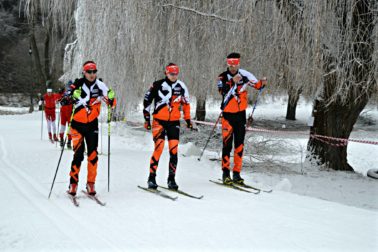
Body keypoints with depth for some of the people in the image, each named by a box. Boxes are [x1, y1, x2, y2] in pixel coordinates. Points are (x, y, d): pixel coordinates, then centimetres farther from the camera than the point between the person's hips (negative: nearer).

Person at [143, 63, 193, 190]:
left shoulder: (181, 86, 6)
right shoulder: (158, 85, -4)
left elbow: (186, 103, 17)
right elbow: (147, 100, 2)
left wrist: (188, 119, 15)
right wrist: (147, 118, 0)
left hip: (174, 122, 3)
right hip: (159, 121, -3)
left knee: (174, 150, -1)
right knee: (159, 147, -13)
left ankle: (171, 179, 8)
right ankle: (152, 177, -4)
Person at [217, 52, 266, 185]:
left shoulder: (244, 74, -1)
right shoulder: (222, 77, -8)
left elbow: (256, 84, 2)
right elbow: (223, 92, -25)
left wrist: (262, 83, -19)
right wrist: (233, 82, -38)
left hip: (241, 114, 3)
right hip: (228, 114, -3)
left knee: (239, 144, 7)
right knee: (227, 144, -5)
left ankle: (237, 173, 15)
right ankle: (226, 173, 4)